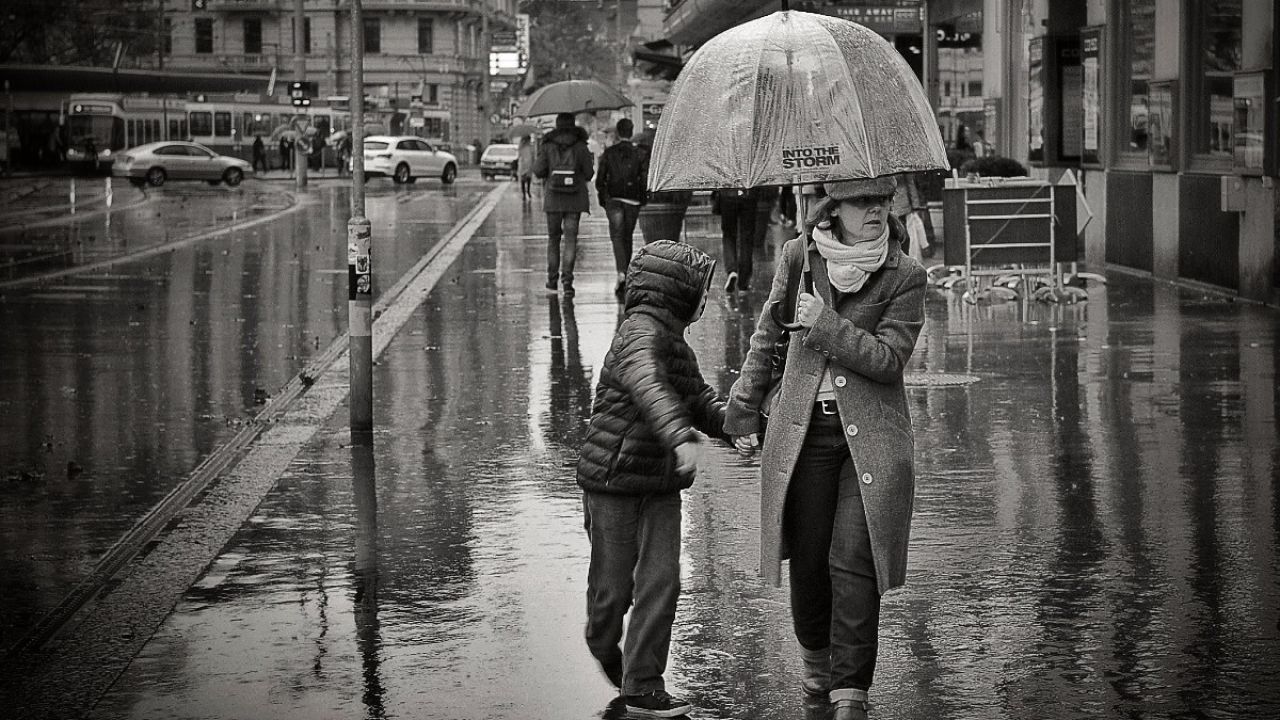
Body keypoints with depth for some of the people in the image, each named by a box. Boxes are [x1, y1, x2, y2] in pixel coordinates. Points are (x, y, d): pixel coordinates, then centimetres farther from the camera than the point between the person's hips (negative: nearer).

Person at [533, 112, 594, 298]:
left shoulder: (547, 146, -1)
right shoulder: (580, 146, -3)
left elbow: (538, 171, -4)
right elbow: (589, 173, -2)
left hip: (553, 199, 1)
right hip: (575, 199, -1)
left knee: (553, 238, 14)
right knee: (570, 238, -1)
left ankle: (552, 279, 16)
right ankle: (567, 278, -12)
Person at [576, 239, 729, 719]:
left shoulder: (674, 340, 12)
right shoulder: (641, 331, -18)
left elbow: (699, 400, 17)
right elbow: (646, 384, -38)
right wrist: (681, 435, -52)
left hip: (659, 486, 8)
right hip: (613, 481, -8)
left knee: (661, 581, -2)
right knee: (614, 586, 5)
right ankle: (605, 645, 36)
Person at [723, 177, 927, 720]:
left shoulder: (905, 276, -5)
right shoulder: (799, 257, 1)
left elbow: (888, 359, -12)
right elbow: (768, 337, 12)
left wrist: (826, 324, -19)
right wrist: (743, 411, 14)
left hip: (870, 438, -2)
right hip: (802, 431, 2)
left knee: (853, 561, -9)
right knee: (808, 557, 8)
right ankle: (816, 655, 36)